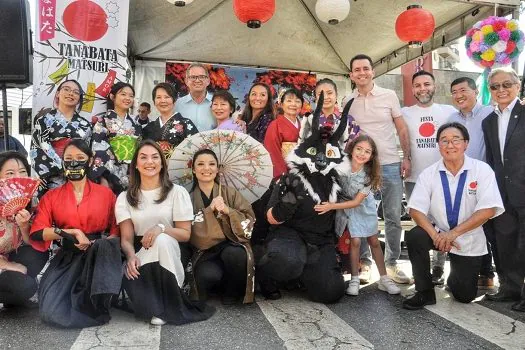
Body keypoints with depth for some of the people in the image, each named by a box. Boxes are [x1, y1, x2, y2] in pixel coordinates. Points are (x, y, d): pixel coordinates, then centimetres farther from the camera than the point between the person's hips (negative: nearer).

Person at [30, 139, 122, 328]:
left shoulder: (106, 193, 7)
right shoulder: (51, 196, 9)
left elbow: (117, 230, 4)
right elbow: (37, 233, -3)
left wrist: (96, 244, -16)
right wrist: (73, 232, -15)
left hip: (99, 256, -1)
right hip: (67, 257, 1)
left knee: (103, 247, -38)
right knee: (51, 311, -23)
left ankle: (93, 302, -16)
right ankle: (92, 306, 7)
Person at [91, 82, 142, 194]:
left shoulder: (135, 124, 14)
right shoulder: (103, 121, -1)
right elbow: (98, 150, -9)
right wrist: (103, 180, -18)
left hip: (133, 177, 5)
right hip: (110, 176, -4)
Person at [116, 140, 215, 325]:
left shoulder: (177, 192, 0)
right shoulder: (125, 197, 6)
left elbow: (185, 234, -2)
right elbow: (126, 238, -1)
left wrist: (161, 228, -22)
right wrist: (131, 256, -25)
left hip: (168, 252, -1)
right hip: (140, 254, 1)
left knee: (162, 240, -35)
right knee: (130, 272, -34)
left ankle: (166, 305, -20)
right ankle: (156, 305, -6)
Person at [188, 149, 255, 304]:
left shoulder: (230, 193, 7)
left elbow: (249, 222, -3)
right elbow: (191, 233, -6)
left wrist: (228, 210, -18)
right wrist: (209, 210, -18)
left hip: (231, 246, 1)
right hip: (204, 253, 0)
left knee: (234, 254, -35)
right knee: (209, 275, -33)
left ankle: (233, 293, -4)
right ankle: (218, 286, 5)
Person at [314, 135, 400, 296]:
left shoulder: (369, 174, -25)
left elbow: (356, 202, -23)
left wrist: (332, 206, -29)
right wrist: (331, 204, -18)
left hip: (363, 207, 1)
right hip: (344, 207, 0)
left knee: (374, 241, 6)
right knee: (355, 241, -8)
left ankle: (384, 279, 20)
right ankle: (355, 280, 6)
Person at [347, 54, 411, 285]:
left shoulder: (389, 96, 2)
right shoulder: (348, 102, 5)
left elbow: (401, 128, 5)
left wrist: (407, 157, -1)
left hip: (390, 165, 0)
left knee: (393, 218, 6)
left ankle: (391, 263, 20)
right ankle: (364, 262, 20)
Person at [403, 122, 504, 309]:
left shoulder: (482, 170, -13)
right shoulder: (428, 173, -9)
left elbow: (488, 210, -20)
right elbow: (416, 209, -13)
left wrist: (454, 233, -25)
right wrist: (434, 235, -30)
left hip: (468, 240, 0)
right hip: (438, 232, 1)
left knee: (465, 295, 4)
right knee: (414, 237, -32)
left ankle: (455, 277, 43)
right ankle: (424, 292, -11)